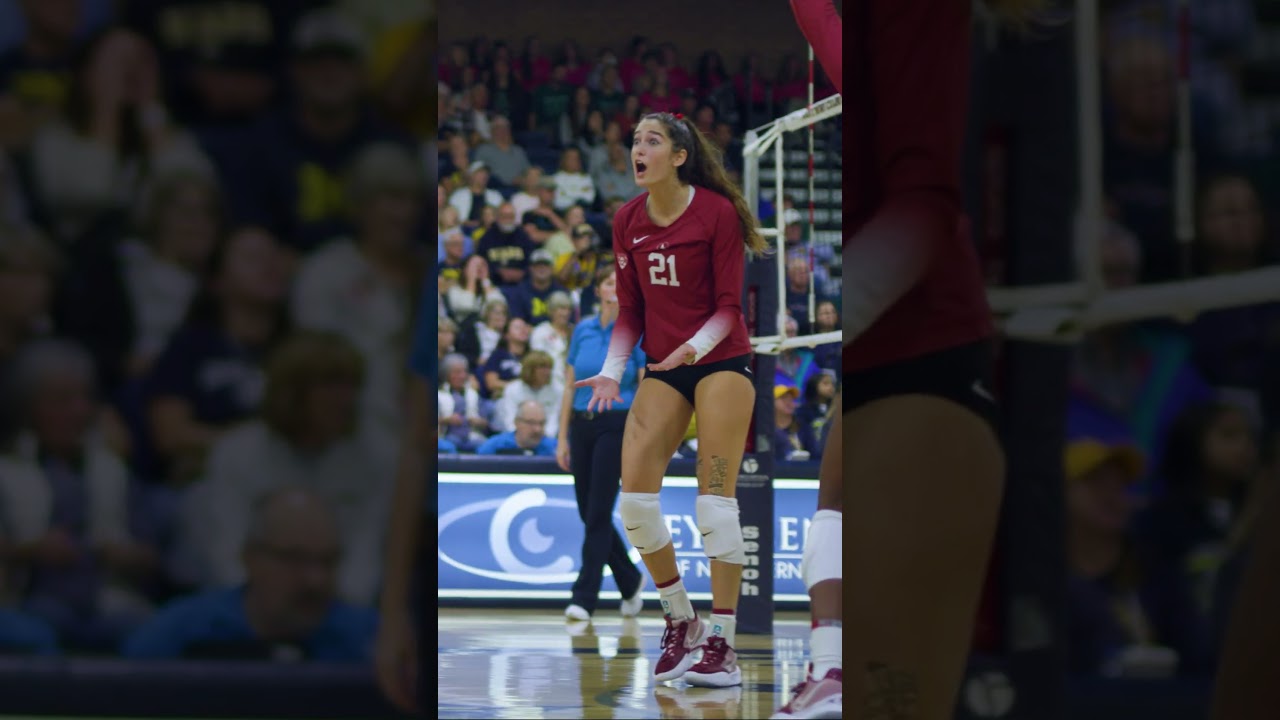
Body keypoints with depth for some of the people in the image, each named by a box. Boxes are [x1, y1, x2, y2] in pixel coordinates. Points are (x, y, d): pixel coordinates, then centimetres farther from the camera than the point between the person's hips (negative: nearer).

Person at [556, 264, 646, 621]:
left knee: (598, 512, -9)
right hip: (583, 425, 5)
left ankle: (584, 598, -6)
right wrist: (563, 438, 7)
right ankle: (630, 581, 28)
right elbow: (570, 386, 10)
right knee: (587, 510, 8)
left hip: (617, 426, -5)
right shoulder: (583, 330, 7)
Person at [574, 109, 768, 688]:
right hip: (664, 369, 5)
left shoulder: (717, 212, -11)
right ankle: (680, 622, 10)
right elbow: (630, 312, 9)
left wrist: (694, 346, -27)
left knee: (715, 497, -12)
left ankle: (721, 644, -11)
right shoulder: (627, 221, 4)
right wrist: (611, 371, -5)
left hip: (721, 361, -5)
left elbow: (729, 306, -10)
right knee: (634, 495, -8)